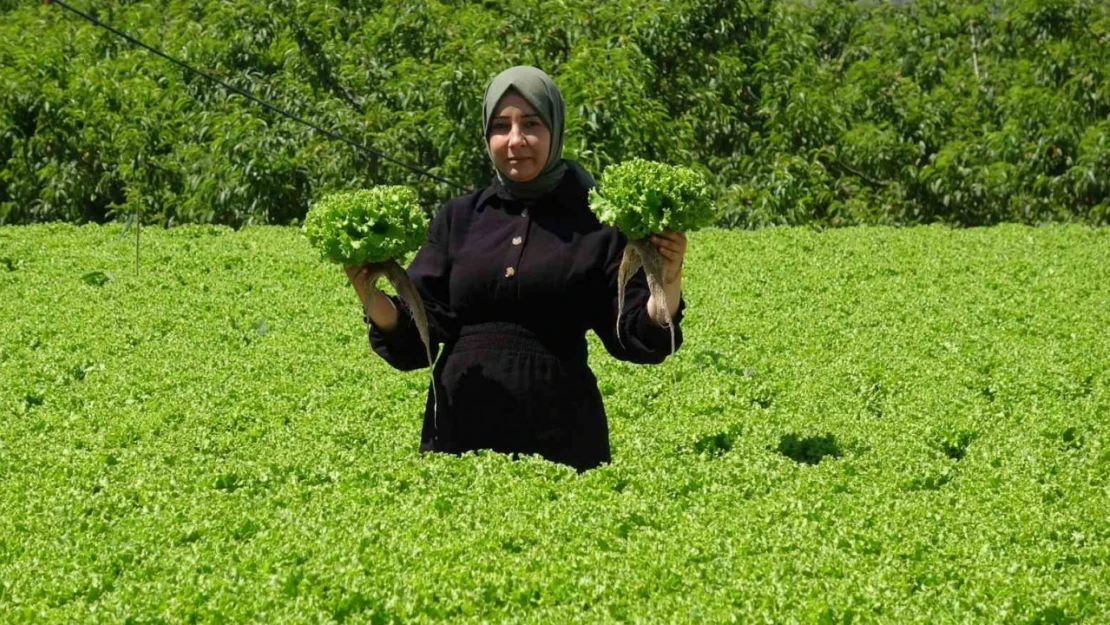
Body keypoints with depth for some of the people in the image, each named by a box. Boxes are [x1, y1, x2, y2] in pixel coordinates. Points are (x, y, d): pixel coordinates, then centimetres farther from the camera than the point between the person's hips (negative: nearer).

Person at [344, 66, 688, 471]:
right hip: (460, 425, 2)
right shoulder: (457, 219, 10)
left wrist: (669, 284, -18)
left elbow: (636, 339, -1)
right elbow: (416, 339, 6)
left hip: (559, 434, -2)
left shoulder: (594, 221, 2)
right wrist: (371, 298, -12)